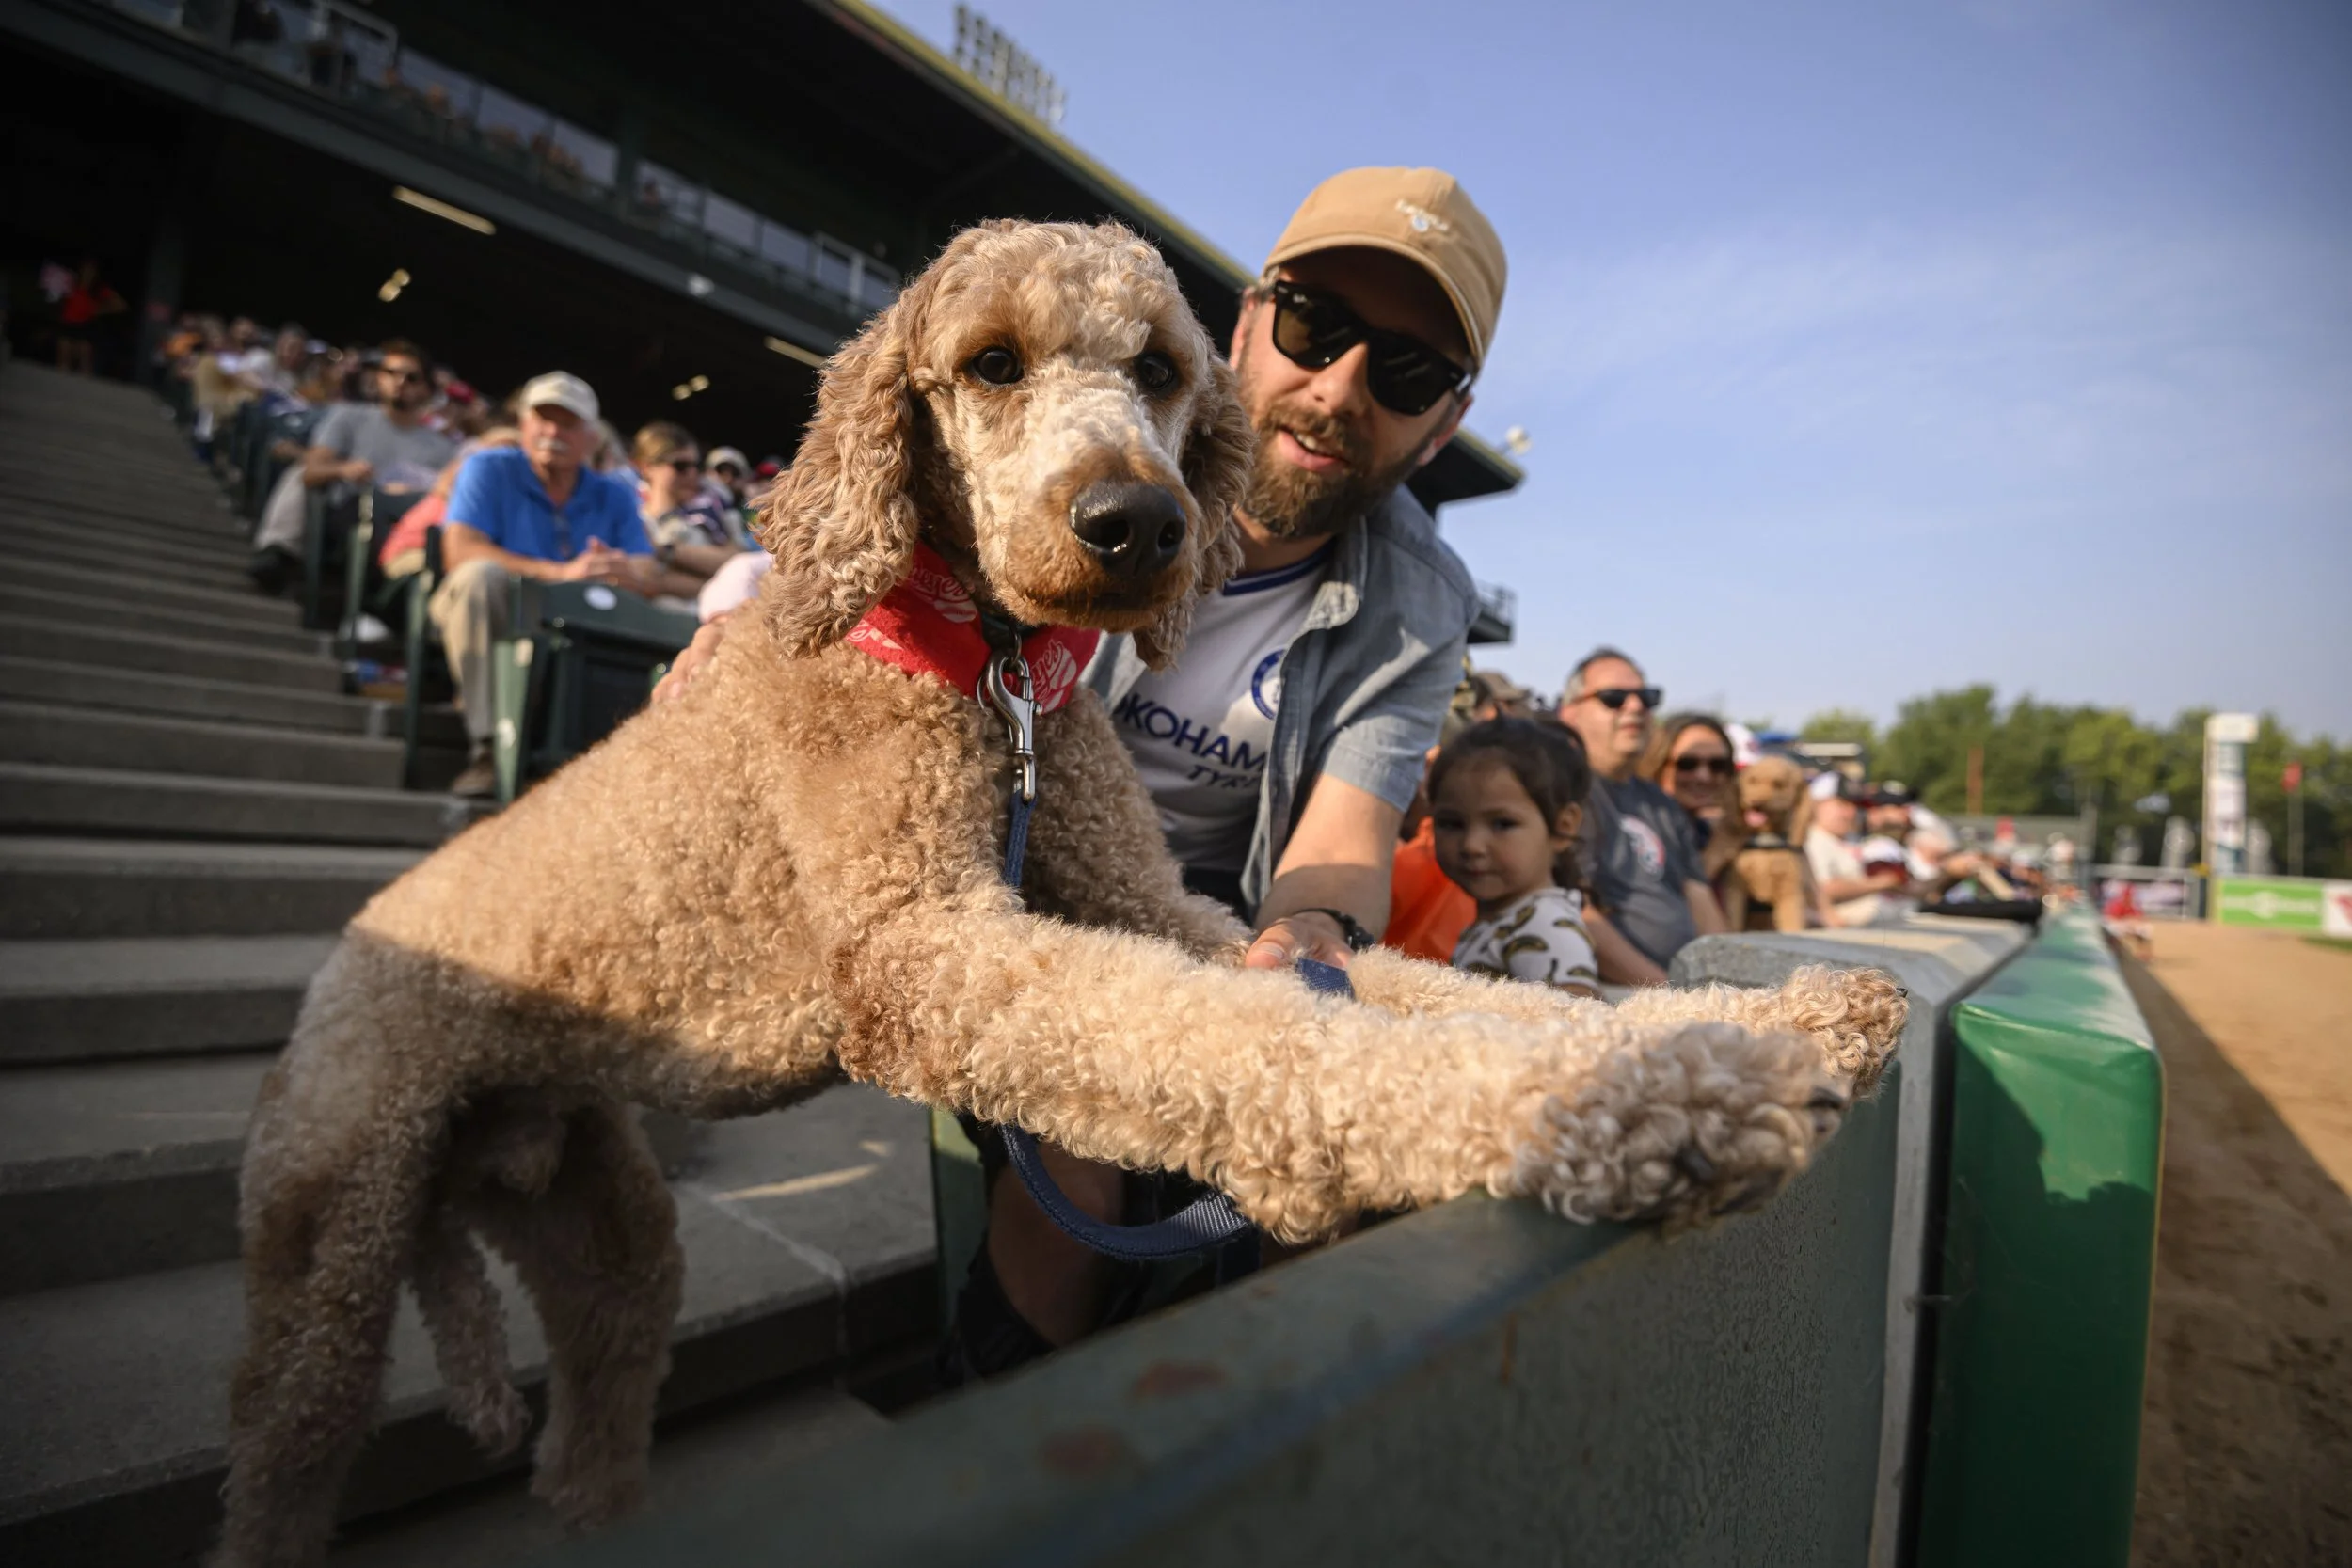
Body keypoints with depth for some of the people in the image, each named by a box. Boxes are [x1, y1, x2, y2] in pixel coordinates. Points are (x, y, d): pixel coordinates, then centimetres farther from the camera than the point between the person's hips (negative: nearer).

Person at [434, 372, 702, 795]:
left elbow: (651, 576, -4)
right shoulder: (488, 470, 2)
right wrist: (562, 573, -26)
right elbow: (459, 550, -15)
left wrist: (633, 577, -31)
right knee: (481, 575, -33)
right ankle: (485, 749, -30)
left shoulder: (615, 496, 10)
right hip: (492, 629, -2)